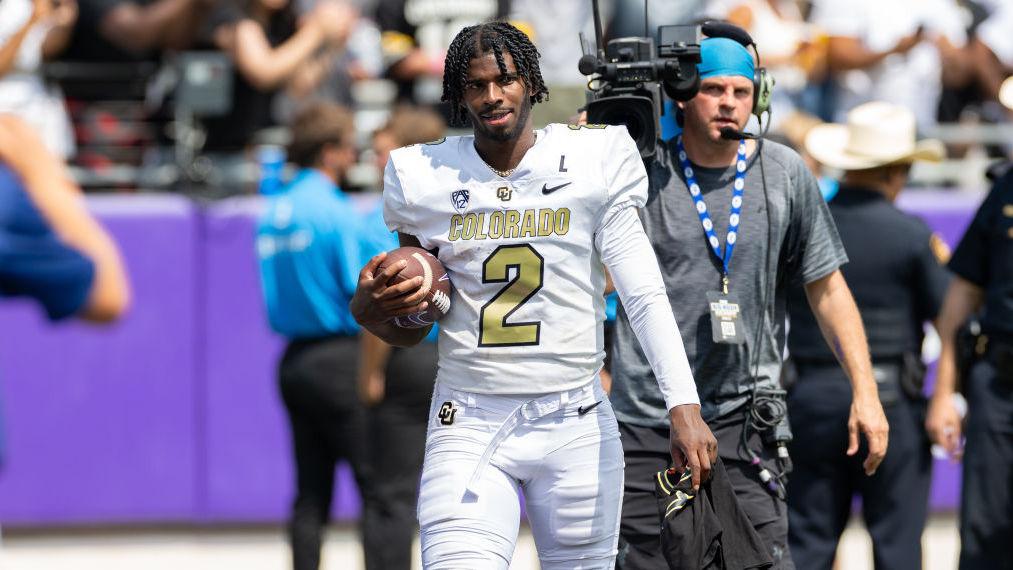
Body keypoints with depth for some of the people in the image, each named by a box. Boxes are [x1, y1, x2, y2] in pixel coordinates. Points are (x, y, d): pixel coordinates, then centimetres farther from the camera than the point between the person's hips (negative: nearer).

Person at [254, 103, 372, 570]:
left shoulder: (273, 212, 10)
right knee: (377, 484, -5)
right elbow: (360, 291, -15)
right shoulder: (335, 211, -12)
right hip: (339, 358, -8)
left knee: (311, 492, 8)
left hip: (294, 357, 8)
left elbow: (280, 294, 13)